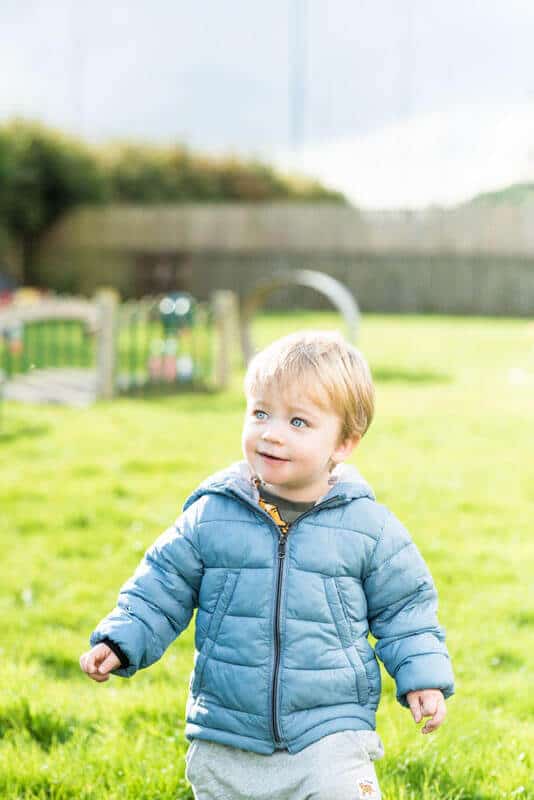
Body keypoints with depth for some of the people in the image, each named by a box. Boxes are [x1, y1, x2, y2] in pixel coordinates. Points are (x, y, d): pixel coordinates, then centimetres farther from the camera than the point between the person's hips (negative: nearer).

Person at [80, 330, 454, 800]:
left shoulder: (368, 526, -4)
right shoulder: (211, 515, -3)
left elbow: (405, 607, 7)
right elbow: (162, 587, 7)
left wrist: (423, 676, -2)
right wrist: (120, 642, -3)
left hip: (331, 735, -2)